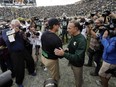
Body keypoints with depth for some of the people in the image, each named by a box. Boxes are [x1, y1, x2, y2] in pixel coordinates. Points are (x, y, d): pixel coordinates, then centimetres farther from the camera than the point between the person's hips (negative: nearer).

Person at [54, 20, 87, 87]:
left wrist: (64, 54, -44)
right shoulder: (73, 36, -6)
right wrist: (67, 49, -10)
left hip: (77, 65, -7)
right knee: (76, 78, 31)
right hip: (72, 62, 7)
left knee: (78, 81, 19)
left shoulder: (82, 40, -30)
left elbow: (77, 57, -35)